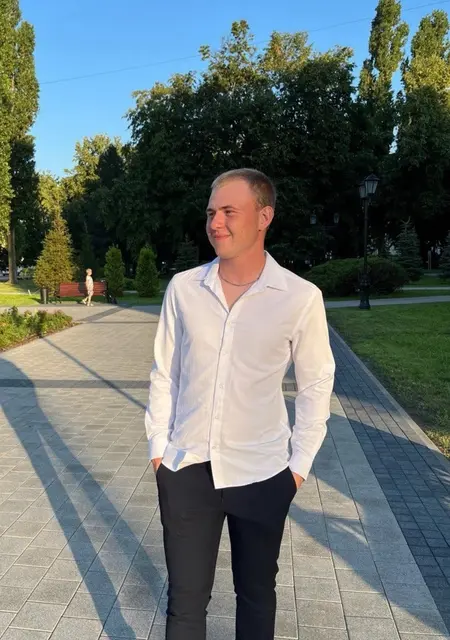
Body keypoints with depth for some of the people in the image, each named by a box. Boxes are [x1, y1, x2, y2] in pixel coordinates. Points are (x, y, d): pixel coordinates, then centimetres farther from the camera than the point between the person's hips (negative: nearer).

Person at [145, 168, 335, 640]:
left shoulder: (301, 297, -10)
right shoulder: (182, 288, -4)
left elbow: (316, 385, -1)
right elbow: (164, 373, 5)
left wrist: (299, 463, 0)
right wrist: (157, 445, 5)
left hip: (262, 474, -1)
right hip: (185, 468, 2)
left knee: (256, 594, 18)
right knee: (186, 598, 14)